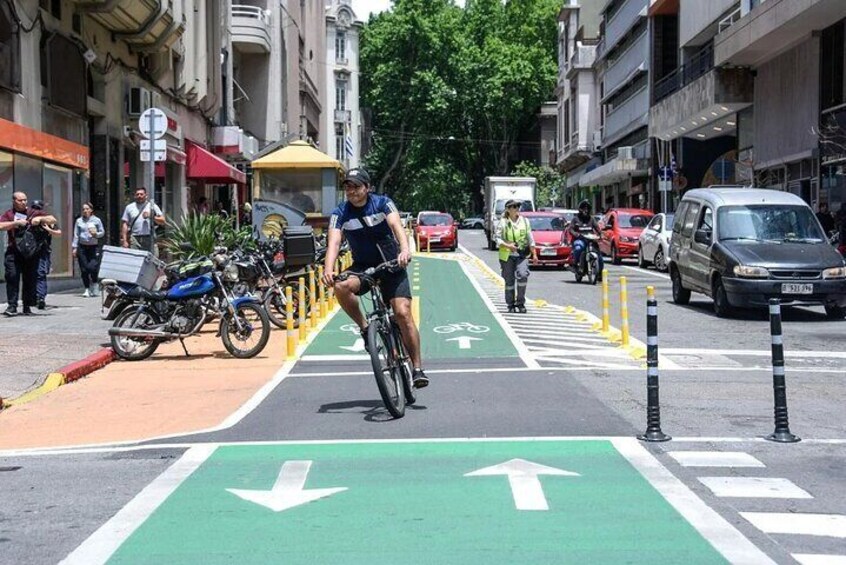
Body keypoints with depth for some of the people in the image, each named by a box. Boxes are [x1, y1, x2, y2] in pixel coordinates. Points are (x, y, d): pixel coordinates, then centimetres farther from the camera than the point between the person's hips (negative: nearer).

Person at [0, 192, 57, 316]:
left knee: (30, 278, 1)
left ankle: (27, 306, 9)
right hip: (13, 251, -1)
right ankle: (12, 306, -8)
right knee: (12, 277, -9)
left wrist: (40, 218, -10)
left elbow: (53, 220, 8)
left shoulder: (33, 213, 11)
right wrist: (17, 222, -15)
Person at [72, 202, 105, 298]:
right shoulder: (79, 221, 9)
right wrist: (74, 247, 4)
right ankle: (87, 289, 9)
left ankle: (94, 286, 10)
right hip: (82, 247, 2)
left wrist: (96, 234, -11)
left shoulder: (96, 220, 5)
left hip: (94, 247, -2)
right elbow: (76, 235, 10)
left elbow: (102, 232, 10)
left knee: (93, 267, -15)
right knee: (84, 269, -1)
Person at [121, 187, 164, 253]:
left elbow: (162, 221, 6)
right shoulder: (129, 207, 12)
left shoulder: (152, 206, 11)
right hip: (134, 239, 0)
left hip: (148, 239, 0)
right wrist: (124, 240, 0)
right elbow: (124, 224, 9)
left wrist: (151, 217, -10)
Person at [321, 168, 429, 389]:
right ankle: (364, 328, -9)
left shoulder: (382, 203, -10)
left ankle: (417, 368, -8)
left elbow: (396, 226, -27)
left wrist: (404, 250, -48)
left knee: (403, 314, -15)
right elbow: (334, 242, -21)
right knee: (341, 287, -31)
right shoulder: (340, 213, -7)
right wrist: (328, 270, -41)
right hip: (362, 267, 2)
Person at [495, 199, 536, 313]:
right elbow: (497, 238, -6)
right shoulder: (503, 223, -2)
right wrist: (507, 245, -20)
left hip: (522, 255, 1)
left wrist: (534, 253, 10)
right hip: (507, 255, -1)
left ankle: (520, 302, -4)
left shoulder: (525, 221, 7)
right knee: (509, 281, 4)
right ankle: (511, 305, 17)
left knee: (523, 276, -18)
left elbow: (530, 239, 11)